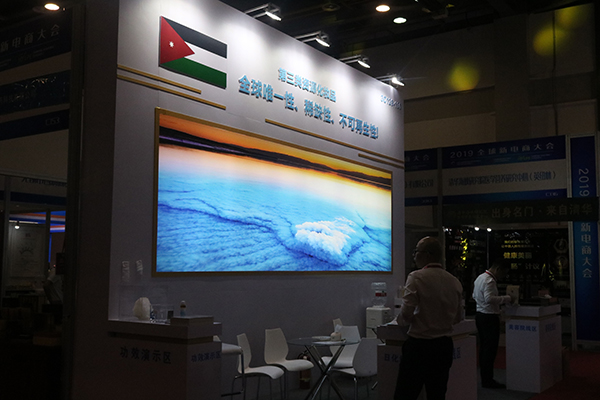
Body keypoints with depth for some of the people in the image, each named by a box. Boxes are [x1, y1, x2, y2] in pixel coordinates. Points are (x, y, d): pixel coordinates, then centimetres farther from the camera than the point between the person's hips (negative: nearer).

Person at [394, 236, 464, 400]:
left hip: (419, 344, -6)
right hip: (445, 345, 6)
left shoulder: (416, 277, -12)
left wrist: (399, 320, 4)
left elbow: (406, 314, -17)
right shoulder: (454, 281, 5)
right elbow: (458, 317, 13)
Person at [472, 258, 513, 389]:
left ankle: (485, 378, 21)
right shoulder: (489, 281, -17)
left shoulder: (480, 278, 13)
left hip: (480, 314, 10)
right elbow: (489, 298, -29)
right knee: (490, 349, -4)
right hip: (489, 317, -10)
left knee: (484, 348, 14)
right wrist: (506, 299, -22)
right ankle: (488, 380, 0)